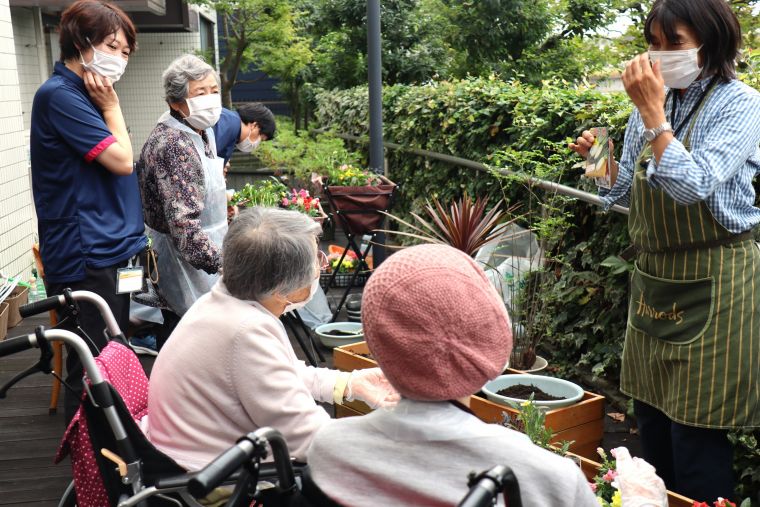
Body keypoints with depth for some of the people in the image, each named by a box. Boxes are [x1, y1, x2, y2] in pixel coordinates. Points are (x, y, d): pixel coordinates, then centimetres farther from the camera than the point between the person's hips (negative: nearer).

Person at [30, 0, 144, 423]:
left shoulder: (87, 95, 15)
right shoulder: (59, 95, -12)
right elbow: (122, 160, -16)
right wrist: (111, 106, -5)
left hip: (112, 250, 9)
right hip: (85, 258, -9)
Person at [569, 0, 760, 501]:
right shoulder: (654, 104, 6)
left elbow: (693, 186, -26)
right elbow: (629, 194, 15)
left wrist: (652, 113, -23)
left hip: (713, 281, -6)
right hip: (653, 276, 6)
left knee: (696, 433, 1)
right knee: (652, 421, 15)